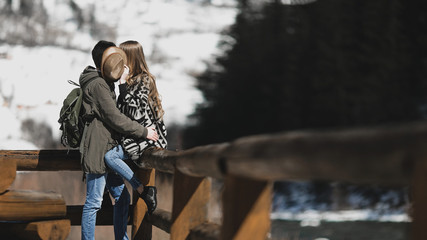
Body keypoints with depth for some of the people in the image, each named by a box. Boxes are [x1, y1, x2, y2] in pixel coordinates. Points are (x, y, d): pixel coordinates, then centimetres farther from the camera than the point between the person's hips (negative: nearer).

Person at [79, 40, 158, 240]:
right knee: (93, 202, -4)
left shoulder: (105, 83, 18)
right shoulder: (97, 85, -14)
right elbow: (115, 119, -19)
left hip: (109, 152, 10)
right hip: (97, 152, -10)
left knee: (122, 197, 14)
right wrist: (144, 132, -12)